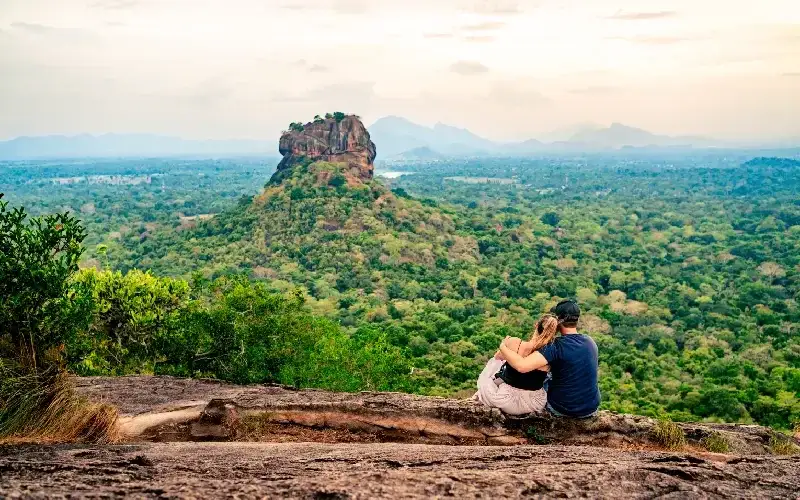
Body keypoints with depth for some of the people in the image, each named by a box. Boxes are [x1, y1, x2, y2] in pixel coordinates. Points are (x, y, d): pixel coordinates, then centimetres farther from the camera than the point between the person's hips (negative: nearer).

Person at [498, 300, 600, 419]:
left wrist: (503, 347, -18)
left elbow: (521, 366, -33)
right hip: (592, 409, 5)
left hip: (562, 410, -4)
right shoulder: (590, 341, -3)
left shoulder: (557, 346, -23)